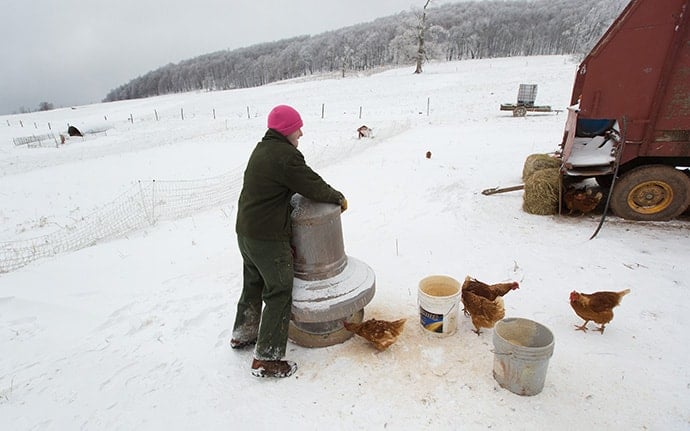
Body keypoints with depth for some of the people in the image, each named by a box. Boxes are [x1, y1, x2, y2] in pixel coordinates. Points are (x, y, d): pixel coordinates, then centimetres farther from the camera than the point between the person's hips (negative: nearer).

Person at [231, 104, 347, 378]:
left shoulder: (262, 149, 11)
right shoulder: (286, 156, -20)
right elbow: (313, 186, -16)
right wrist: (339, 198, 2)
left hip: (246, 232, 10)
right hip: (268, 239, -10)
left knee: (253, 284, 25)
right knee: (279, 294, 2)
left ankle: (242, 334, 43)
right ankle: (266, 359, 11)